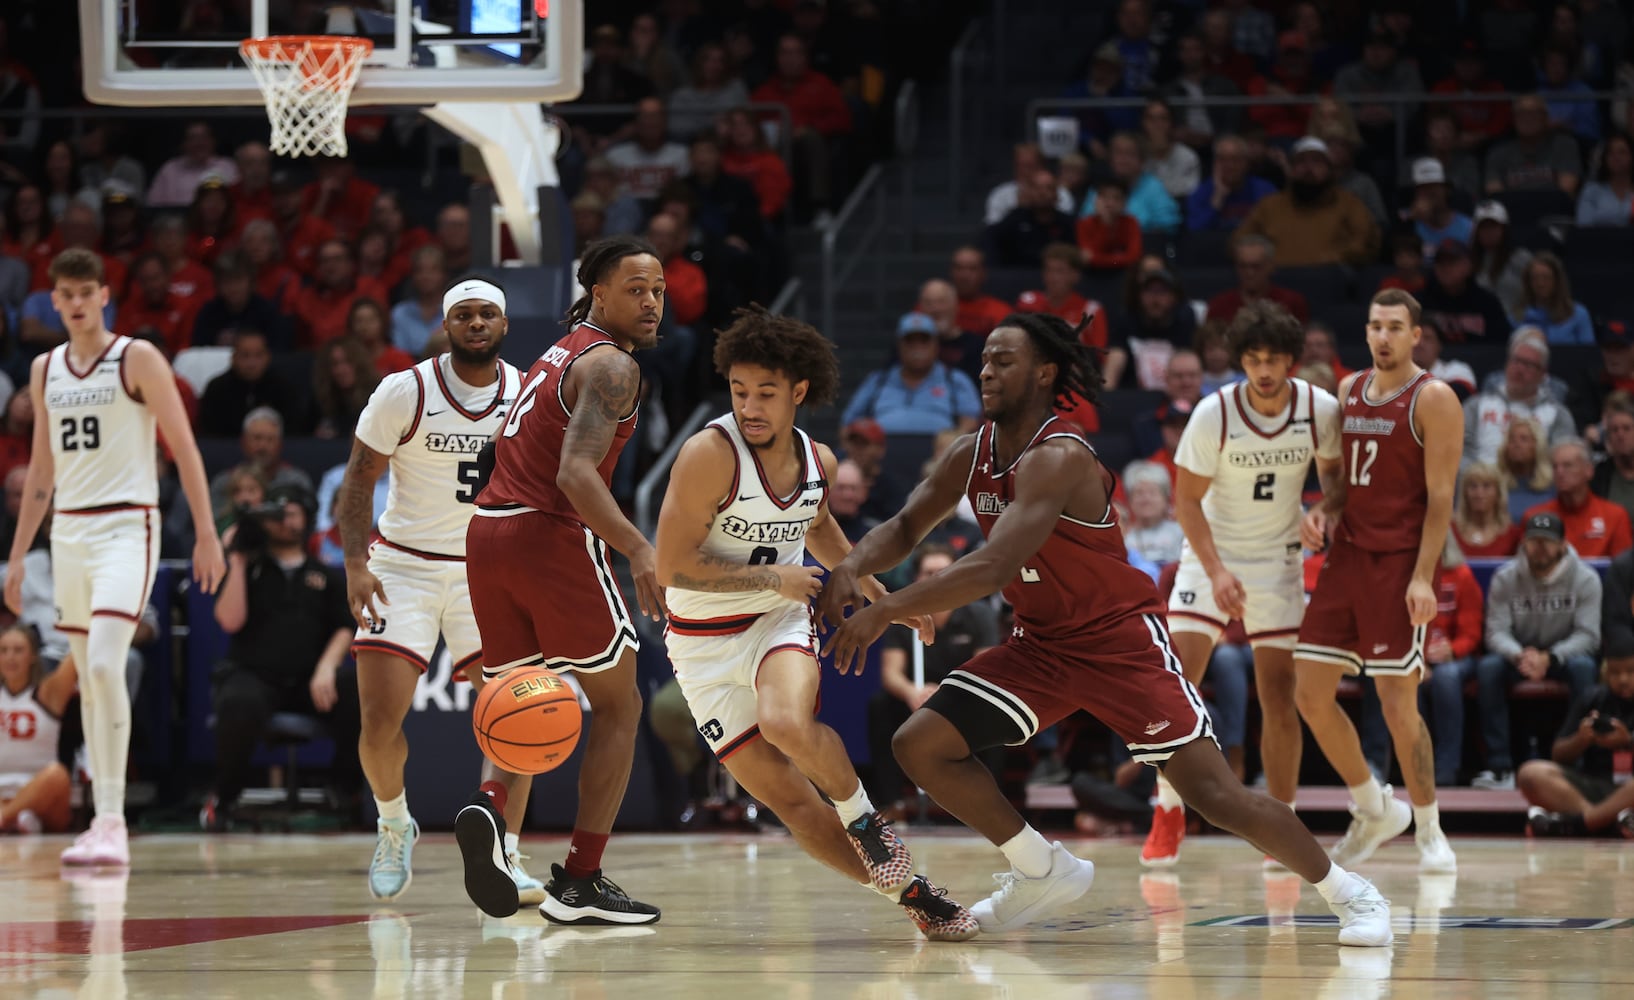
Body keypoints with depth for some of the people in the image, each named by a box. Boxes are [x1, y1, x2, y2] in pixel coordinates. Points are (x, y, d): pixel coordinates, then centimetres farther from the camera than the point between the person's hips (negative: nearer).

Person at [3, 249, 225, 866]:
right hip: (69, 531, 6)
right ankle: (102, 822, 15)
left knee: (105, 664, -21)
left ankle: (113, 822, -22)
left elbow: (184, 449, -5)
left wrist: (206, 536, -10)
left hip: (127, 526, -6)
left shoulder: (137, 359, -5)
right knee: (88, 679, 9)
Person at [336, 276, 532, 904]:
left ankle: (502, 859, -5)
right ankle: (394, 826, 20)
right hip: (403, 564, -2)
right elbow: (359, 480, -5)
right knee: (381, 721, -8)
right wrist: (355, 564, -16)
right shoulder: (407, 392, -11)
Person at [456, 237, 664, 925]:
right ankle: (580, 882, 2)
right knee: (618, 706, 6)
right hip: (550, 534, -8)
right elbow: (574, 472, -22)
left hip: (487, 532, 8)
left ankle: (490, 807, -15)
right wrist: (638, 549, -32)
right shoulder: (611, 365, -8)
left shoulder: (560, 353, 21)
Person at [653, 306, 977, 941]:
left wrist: (885, 597, 26)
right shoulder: (710, 455, -20)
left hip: (780, 623, 2)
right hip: (704, 644, -2)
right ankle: (911, 894, 5)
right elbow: (671, 567, -22)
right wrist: (773, 578, -17)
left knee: (787, 723, -32)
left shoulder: (817, 462, -1)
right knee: (787, 798, -7)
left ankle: (862, 818, -6)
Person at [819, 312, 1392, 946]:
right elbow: (906, 528, 10)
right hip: (1040, 644, 8)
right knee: (920, 745, -6)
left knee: (1215, 795, -13)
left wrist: (884, 612, -36)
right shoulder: (972, 455, -1)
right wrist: (852, 567, -13)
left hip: (1122, 642, -8)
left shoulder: (1059, 457, -27)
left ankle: (1347, 892, 6)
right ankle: (1043, 873, 11)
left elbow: (992, 569, -36)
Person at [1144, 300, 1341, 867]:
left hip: (1279, 560, 1)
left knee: (1279, 698, -2)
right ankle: (1169, 815, 1)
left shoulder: (1321, 410, -12)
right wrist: (1216, 571, -22)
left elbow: (1333, 474, 8)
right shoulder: (1214, 415, -19)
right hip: (1212, 554, -1)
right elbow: (1187, 501, -12)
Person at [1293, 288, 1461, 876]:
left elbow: (1440, 496, -12)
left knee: (1397, 703, -7)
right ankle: (1374, 810, 21)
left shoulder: (1433, 399, -8)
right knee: (1310, 693, 4)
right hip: (1347, 556, 7)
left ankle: (1430, 834, 6)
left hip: (1398, 563, -7)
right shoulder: (1350, 391, 12)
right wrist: (1321, 512, 0)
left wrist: (1423, 577, -20)